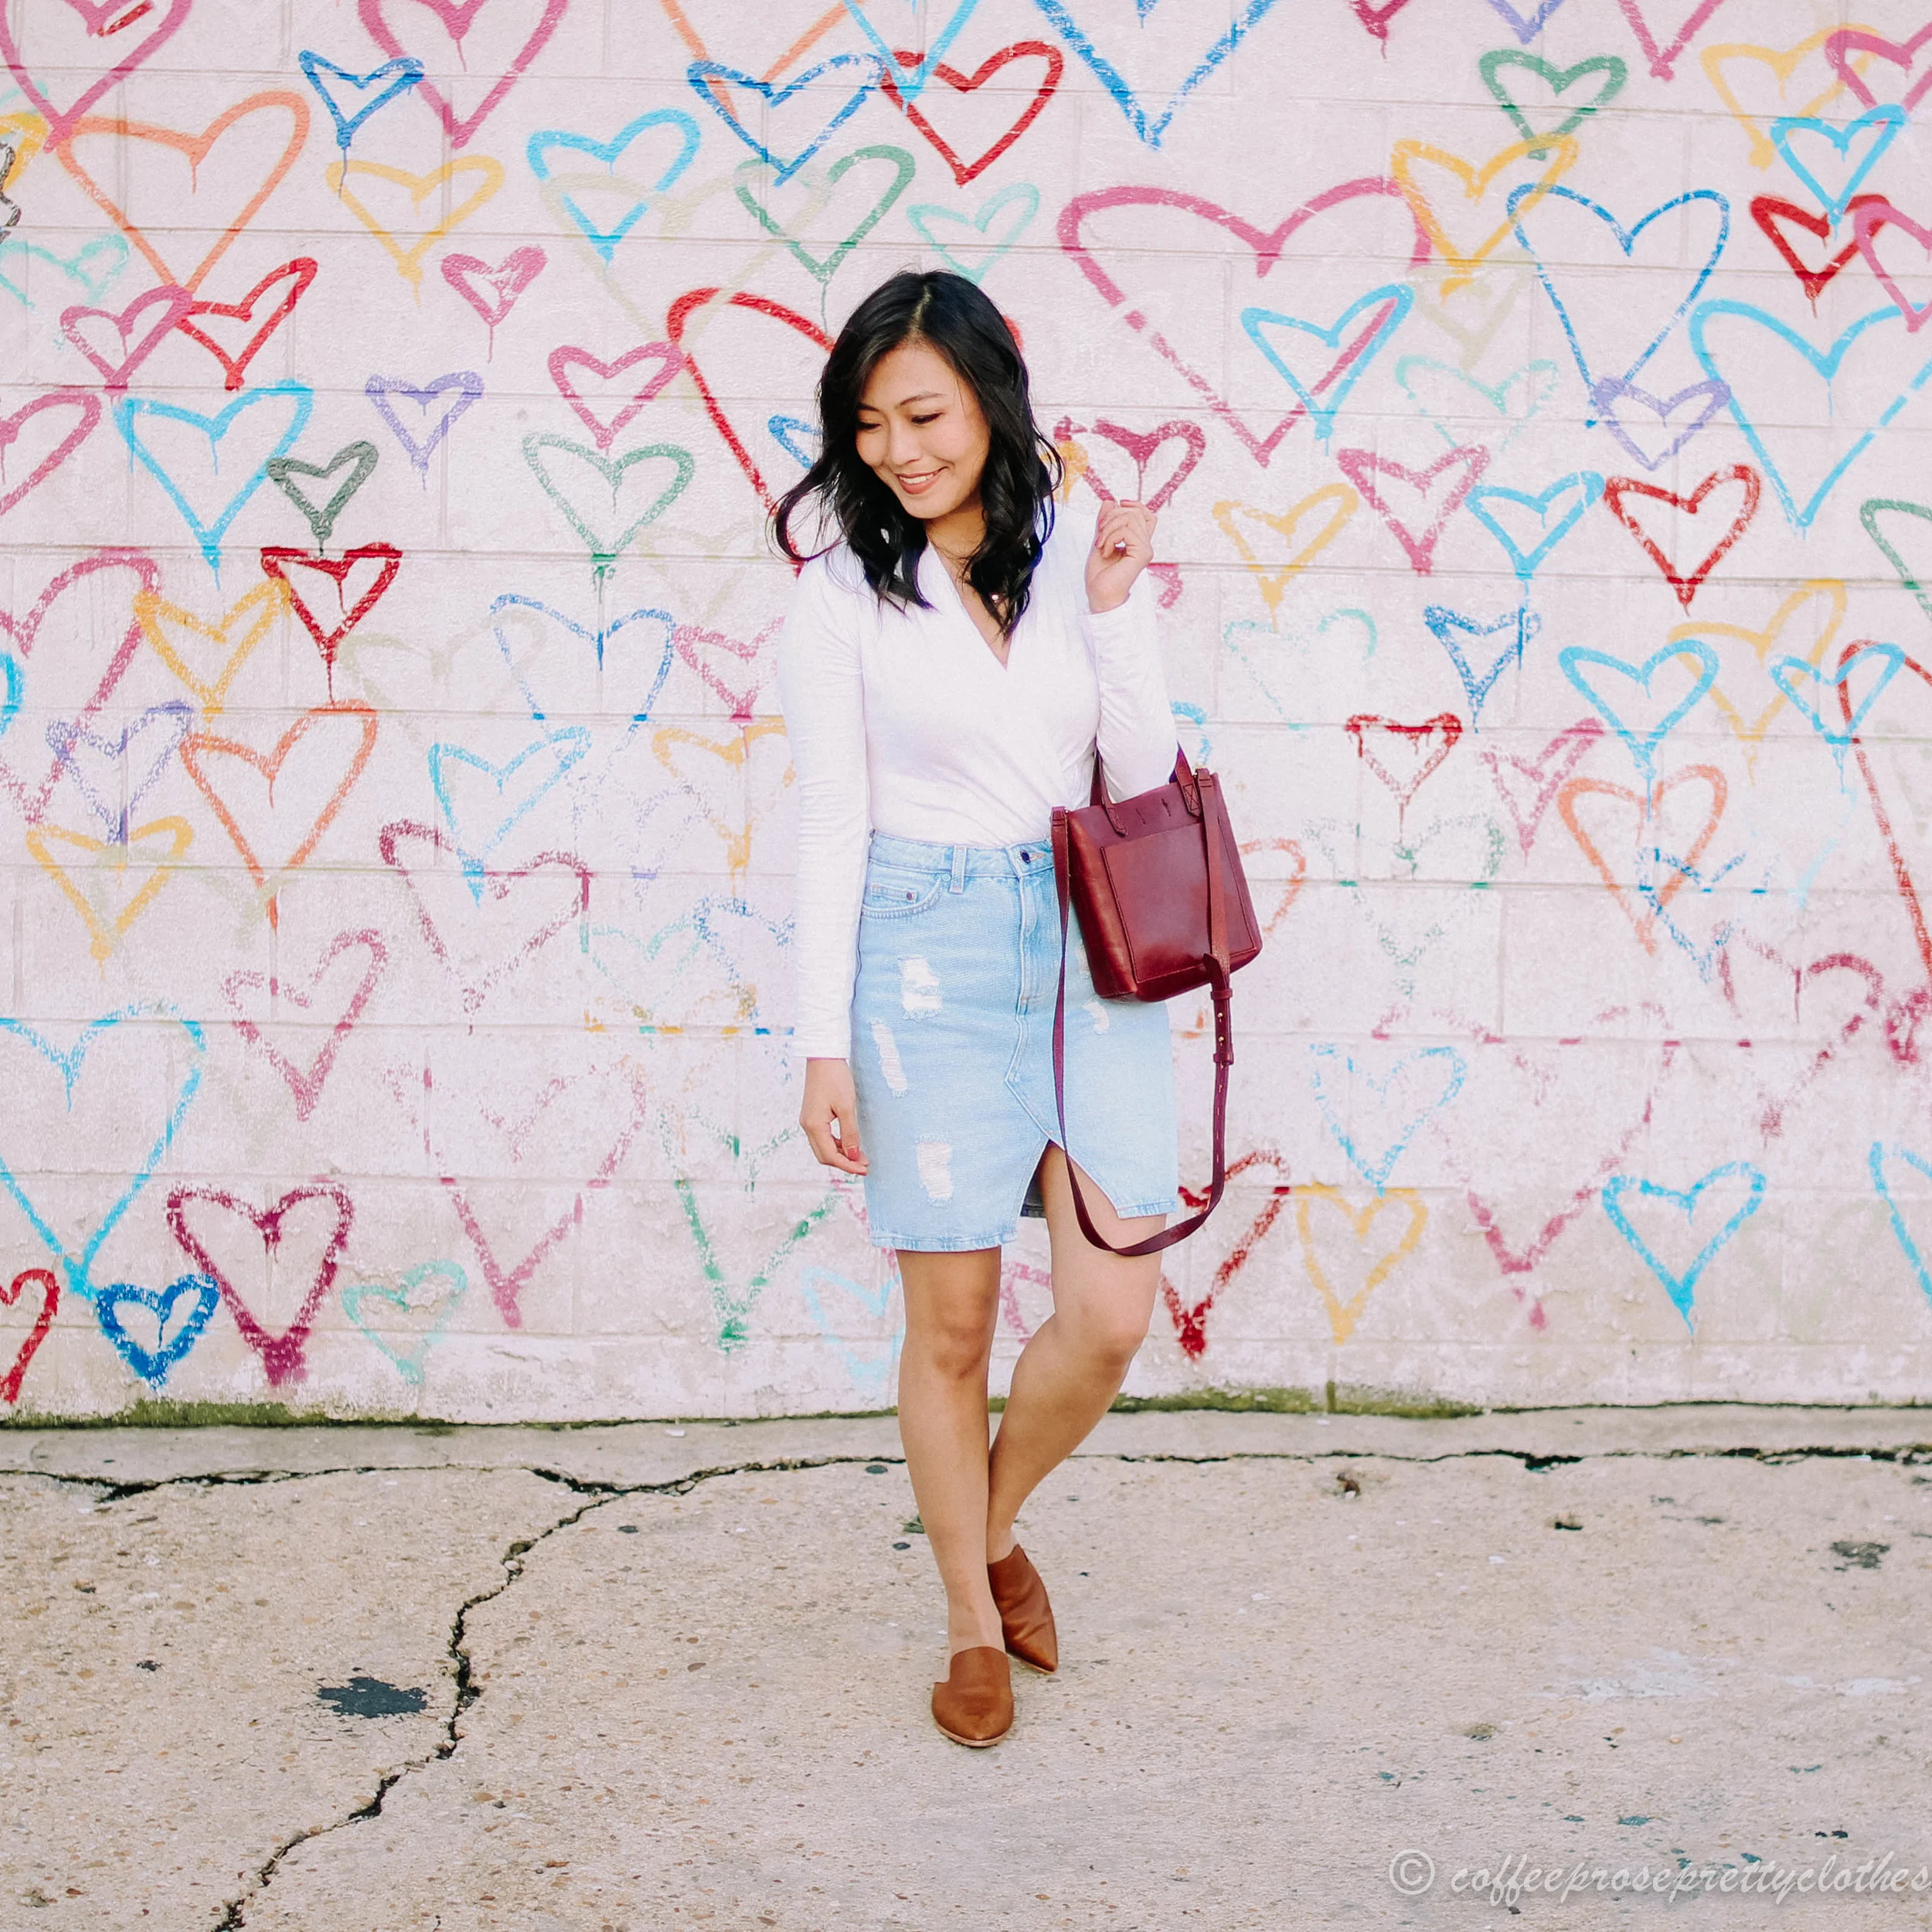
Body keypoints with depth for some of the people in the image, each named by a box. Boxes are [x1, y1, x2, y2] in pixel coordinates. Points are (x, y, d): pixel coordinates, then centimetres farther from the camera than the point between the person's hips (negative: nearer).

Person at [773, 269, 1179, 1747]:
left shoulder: (1087, 557, 4)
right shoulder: (847, 588, -2)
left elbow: (1147, 784, 2)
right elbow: (832, 820, -2)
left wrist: (1117, 613, -9)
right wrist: (824, 1042, -5)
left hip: (1092, 945, 2)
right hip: (928, 948, -2)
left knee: (1113, 1316, -2)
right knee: (953, 1324, 4)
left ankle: (996, 1523, 28)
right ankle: (975, 1622, 24)